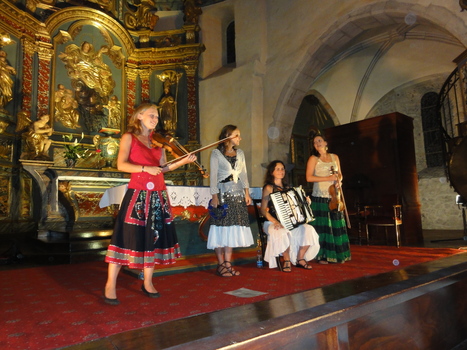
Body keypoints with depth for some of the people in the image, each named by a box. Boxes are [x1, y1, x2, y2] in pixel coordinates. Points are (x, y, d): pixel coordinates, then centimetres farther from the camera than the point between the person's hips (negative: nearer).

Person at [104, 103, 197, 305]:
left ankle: (147, 283, 21)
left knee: (154, 237, 8)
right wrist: (145, 168, -23)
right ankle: (110, 285, 8)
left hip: (158, 195, 6)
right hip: (138, 194, -5)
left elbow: (163, 167, 10)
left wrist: (184, 161, -2)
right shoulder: (129, 137, 2)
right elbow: (121, 165, -11)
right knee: (128, 237, -5)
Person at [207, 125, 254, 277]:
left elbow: (244, 174, 13)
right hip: (223, 193, -5)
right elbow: (213, 175, -4)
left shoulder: (240, 153, 15)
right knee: (222, 228, -3)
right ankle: (221, 265, 5)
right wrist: (215, 195, -13)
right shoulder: (216, 153, 1)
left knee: (233, 229, 4)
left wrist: (247, 193, 5)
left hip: (238, 194, 5)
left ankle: (228, 263, 11)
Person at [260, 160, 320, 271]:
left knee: (309, 229, -16)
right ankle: (287, 260, -14)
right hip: (273, 223, -6)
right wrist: (275, 222, -23)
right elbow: (263, 210, -10)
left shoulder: (286, 187, 16)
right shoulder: (269, 188, -3)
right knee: (282, 233, -37)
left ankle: (300, 259, -1)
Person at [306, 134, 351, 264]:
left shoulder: (335, 157, 15)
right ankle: (322, 256, 3)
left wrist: (339, 180, -3)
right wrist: (328, 178, -14)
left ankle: (338, 255, 13)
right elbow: (309, 177, -8)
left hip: (334, 197, 4)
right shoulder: (313, 159, 1)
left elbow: (339, 174, 20)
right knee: (322, 226, -4)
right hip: (320, 198, -4)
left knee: (336, 226, 3)